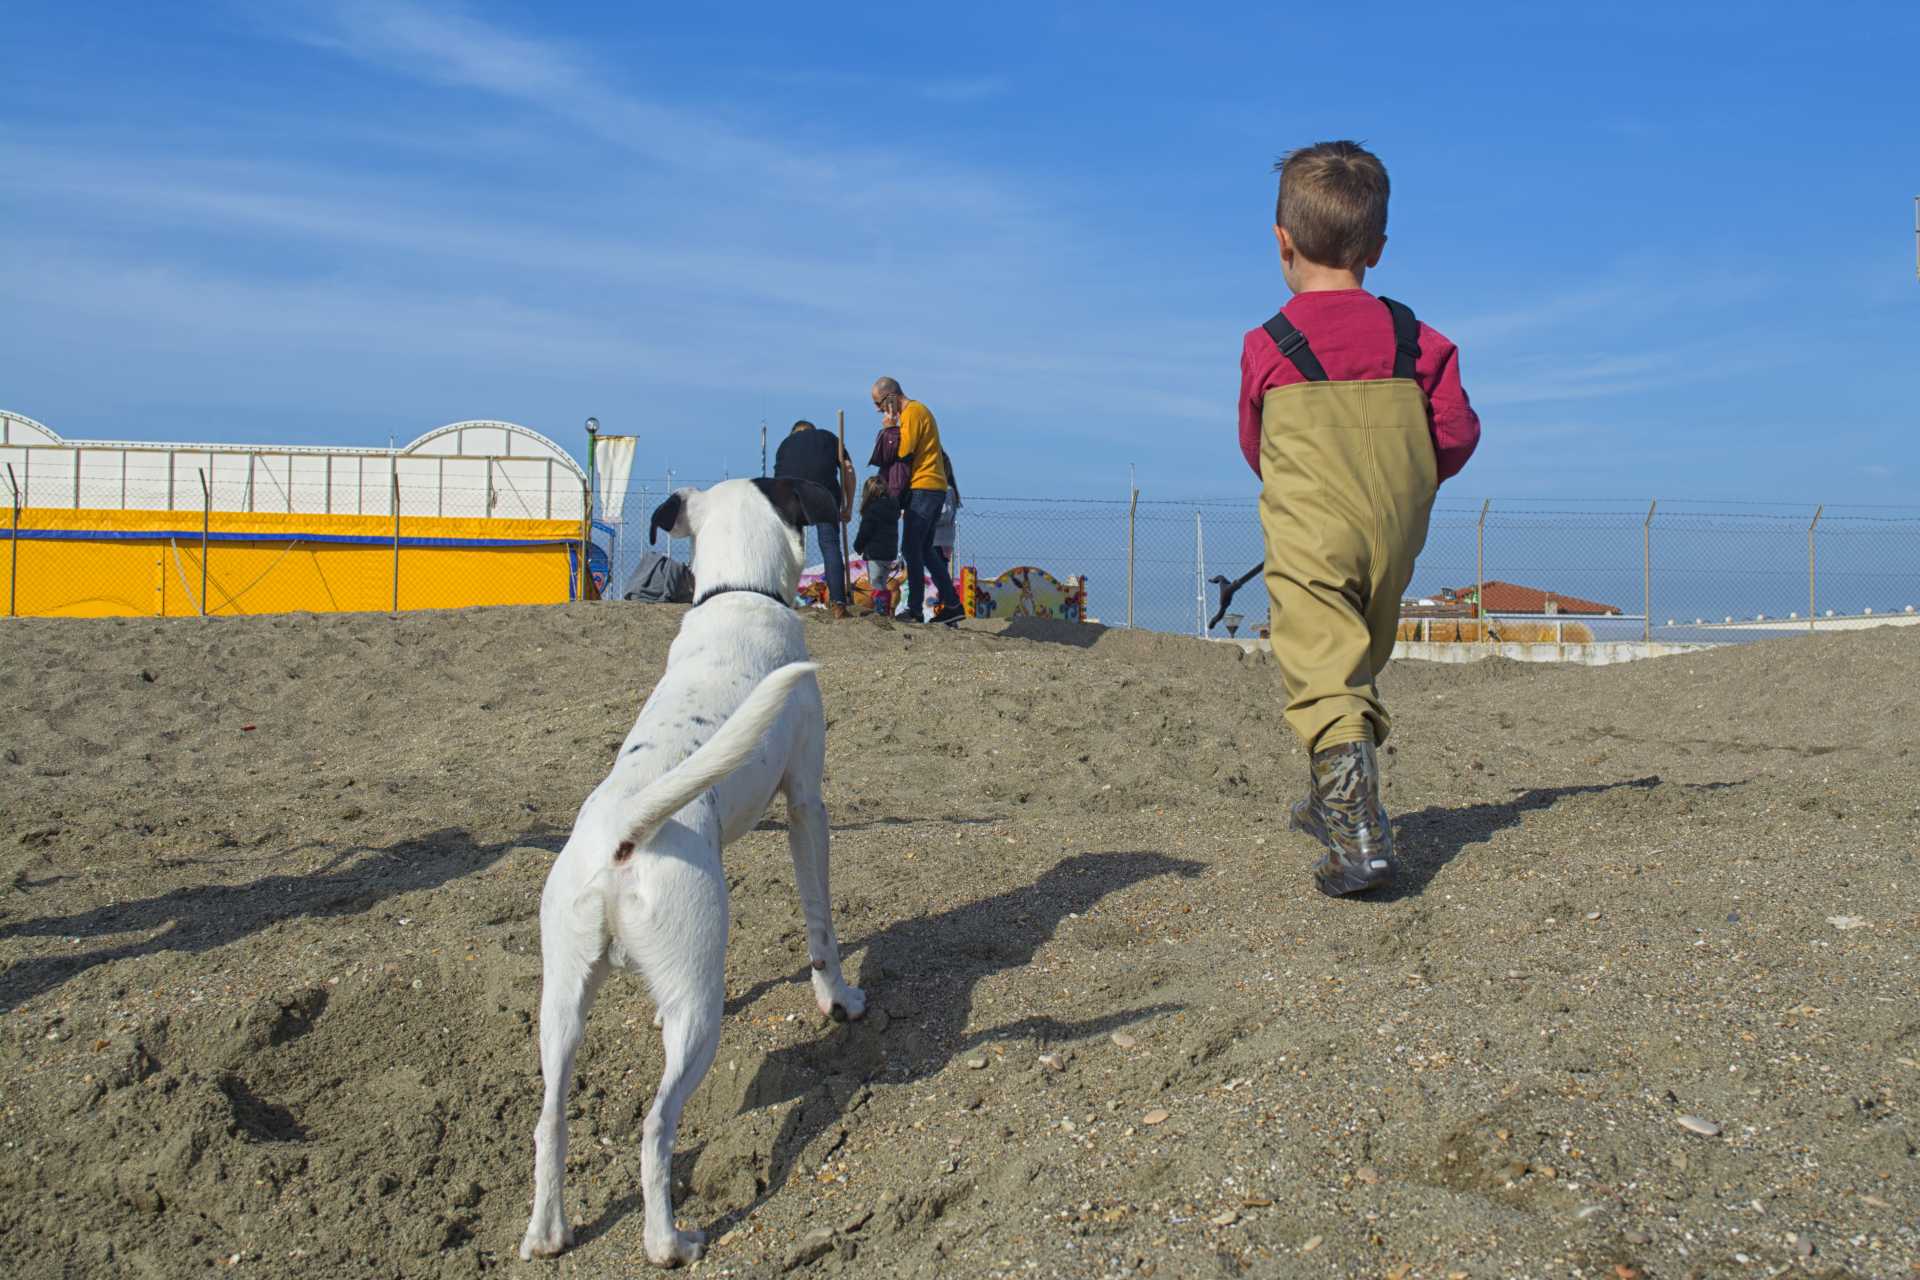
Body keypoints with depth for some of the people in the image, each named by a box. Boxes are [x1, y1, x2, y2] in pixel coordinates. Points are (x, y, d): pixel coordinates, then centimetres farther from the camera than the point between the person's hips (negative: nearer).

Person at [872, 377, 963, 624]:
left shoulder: (912, 412, -10)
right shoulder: (918, 410, 21)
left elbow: (903, 451, -17)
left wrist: (890, 427, -7)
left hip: (923, 487, -10)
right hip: (933, 488, 10)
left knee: (911, 549, -9)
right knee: (924, 550, 12)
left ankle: (914, 610, -10)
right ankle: (952, 605, 11)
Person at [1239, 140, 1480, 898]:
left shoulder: (1266, 348, -4)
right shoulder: (1416, 340, 3)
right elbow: (1457, 436, 2)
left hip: (1308, 542, -5)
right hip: (1393, 542, 5)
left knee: (1324, 683, -10)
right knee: (1359, 673, 21)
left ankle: (1362, 840, -25)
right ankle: (1335, 806, 36)